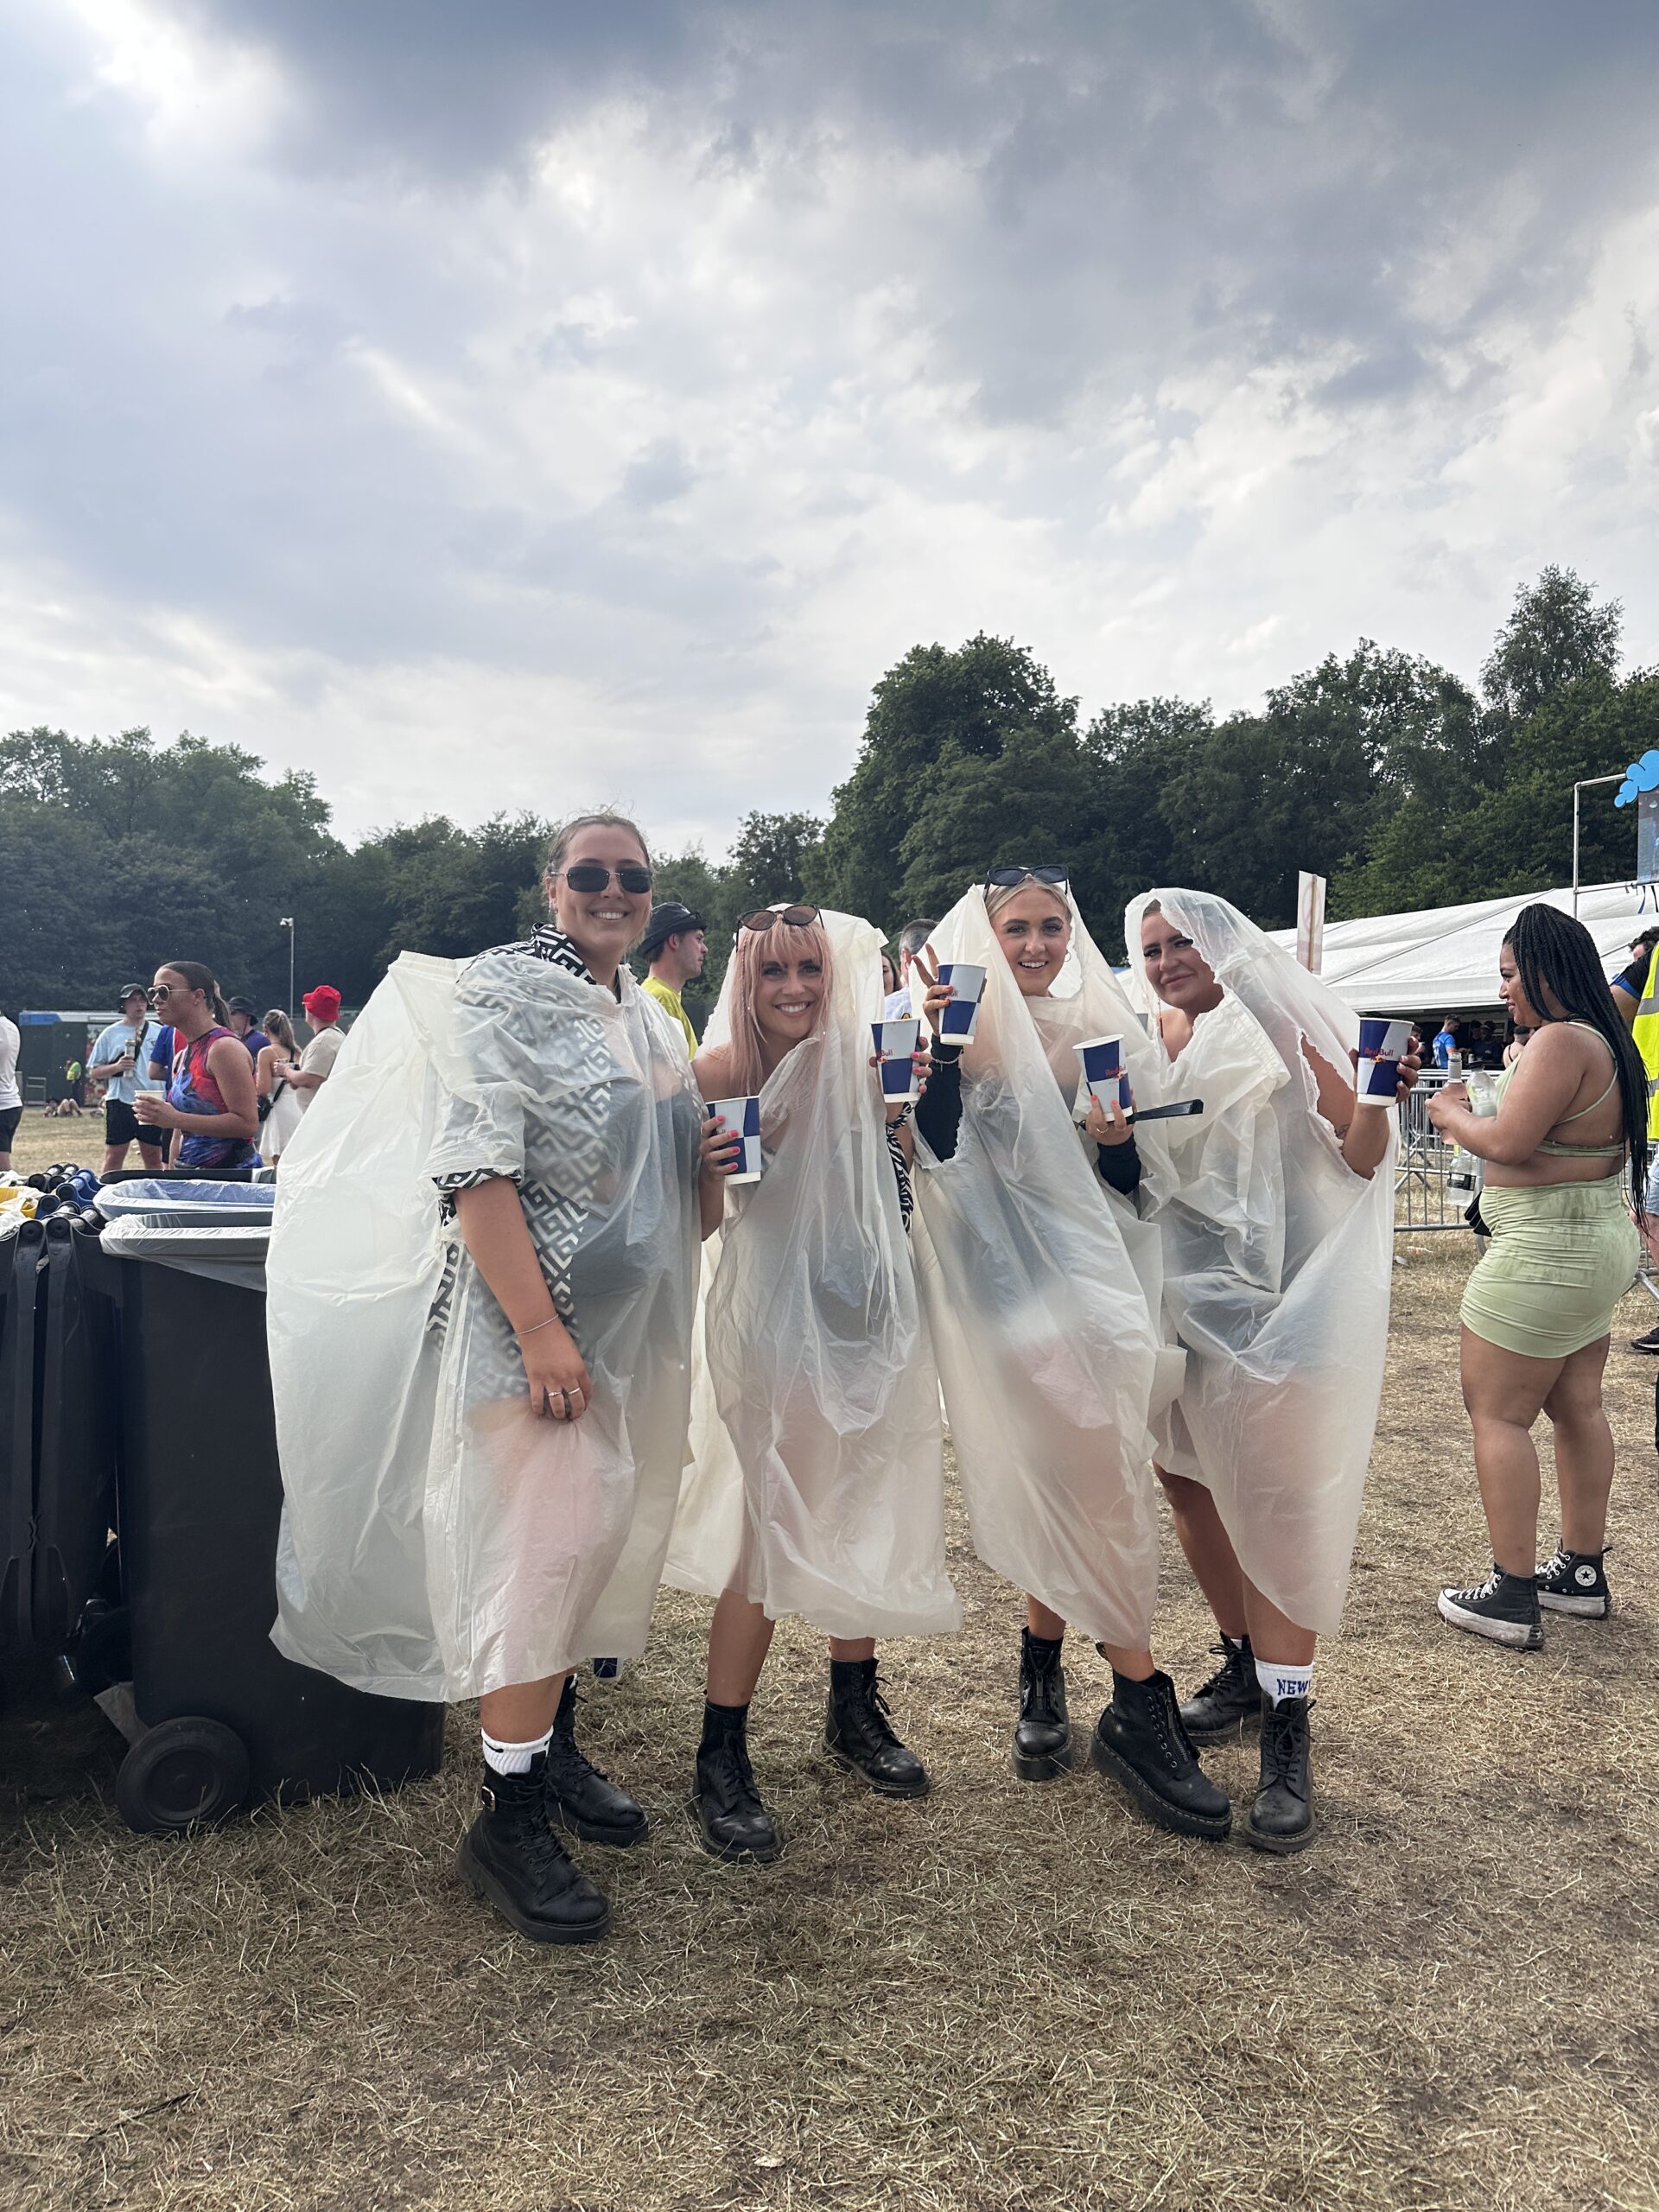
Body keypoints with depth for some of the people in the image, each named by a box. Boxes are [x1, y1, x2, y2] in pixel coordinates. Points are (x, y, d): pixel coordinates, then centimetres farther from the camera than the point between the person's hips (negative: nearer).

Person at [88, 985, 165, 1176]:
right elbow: (95, 1071, 6)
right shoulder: (110, 1034, 6)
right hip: (120, 1101, -1)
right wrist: (117, 1067, -13)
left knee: (153, 1157, 7)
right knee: (113, 1157, -1)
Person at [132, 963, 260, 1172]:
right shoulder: (181, 1057, 16)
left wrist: (175, 1119, -21)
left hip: (232, 1173, -7)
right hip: (190, 1178, 8)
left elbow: (248, 1124, -19)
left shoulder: (224, 1047, -10)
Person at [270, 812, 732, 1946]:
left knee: (602, 1535, 15)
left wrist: (707, 1156, 2)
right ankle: (509, 1818, 8)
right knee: (541, 1540, -8)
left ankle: (553, 1746, 34)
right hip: (534, 1314, -8)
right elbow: (474, 1169, -19)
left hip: (633, 1326, 8)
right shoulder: (504, 991, -10)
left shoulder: (651, 1019, 14)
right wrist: (540, 1331, -25)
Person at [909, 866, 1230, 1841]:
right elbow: (936, 1149, -16)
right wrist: (946, 1044, -23)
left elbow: (1133, 1183, 12)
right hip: (1002, 1278, -4)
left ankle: (1044, 1665, 28)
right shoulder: (964, 1025, -1)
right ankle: (1137, 1704, 3)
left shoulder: (1101, 1028, 11)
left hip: (1093, 1274, 4)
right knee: (1094, 1477, -9)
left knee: (1065, 1483, 5)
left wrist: (1118, 1139, -9)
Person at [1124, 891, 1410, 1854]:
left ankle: (1287, 1725, 1)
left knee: (1274, 1501, -6)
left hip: (1268, 1295, -5)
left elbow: (1358, 1158, -6)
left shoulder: (1283, 1032, -4)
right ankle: (1244, 1664, 31)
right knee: (1189, 1481, 12)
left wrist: (1380, 1097, -25)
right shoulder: (1145, 1043, 10)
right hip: (1174, 1292, 5)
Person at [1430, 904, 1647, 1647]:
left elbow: (1508, 1144, -23)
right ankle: (1581, 1571, 27)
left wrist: (1452, 1114, -6)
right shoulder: (1607, 1041, 11)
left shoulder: (1560, 1040, -19)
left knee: (1497, 1414, -4)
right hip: (1599, 1241, 11)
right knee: (1577, 1406, 16)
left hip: (1546, 1251, -10)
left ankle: (1513, 1596, -1)